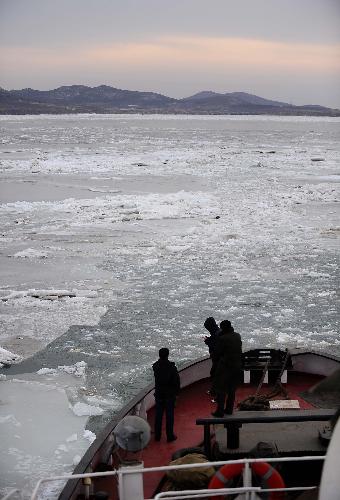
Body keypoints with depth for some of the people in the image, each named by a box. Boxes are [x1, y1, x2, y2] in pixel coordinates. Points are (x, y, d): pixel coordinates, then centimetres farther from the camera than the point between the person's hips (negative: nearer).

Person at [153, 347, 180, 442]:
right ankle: (170, 436, 11)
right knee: (169, 415, 6)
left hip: (158, 393, 3)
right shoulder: (171, 367, -18)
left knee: (158, 414, 13)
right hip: (169, 393, -3)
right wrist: (177, 390, 4)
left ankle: (157, 435, 19)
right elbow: (176, 380, -11)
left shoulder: (155, 366, -7)